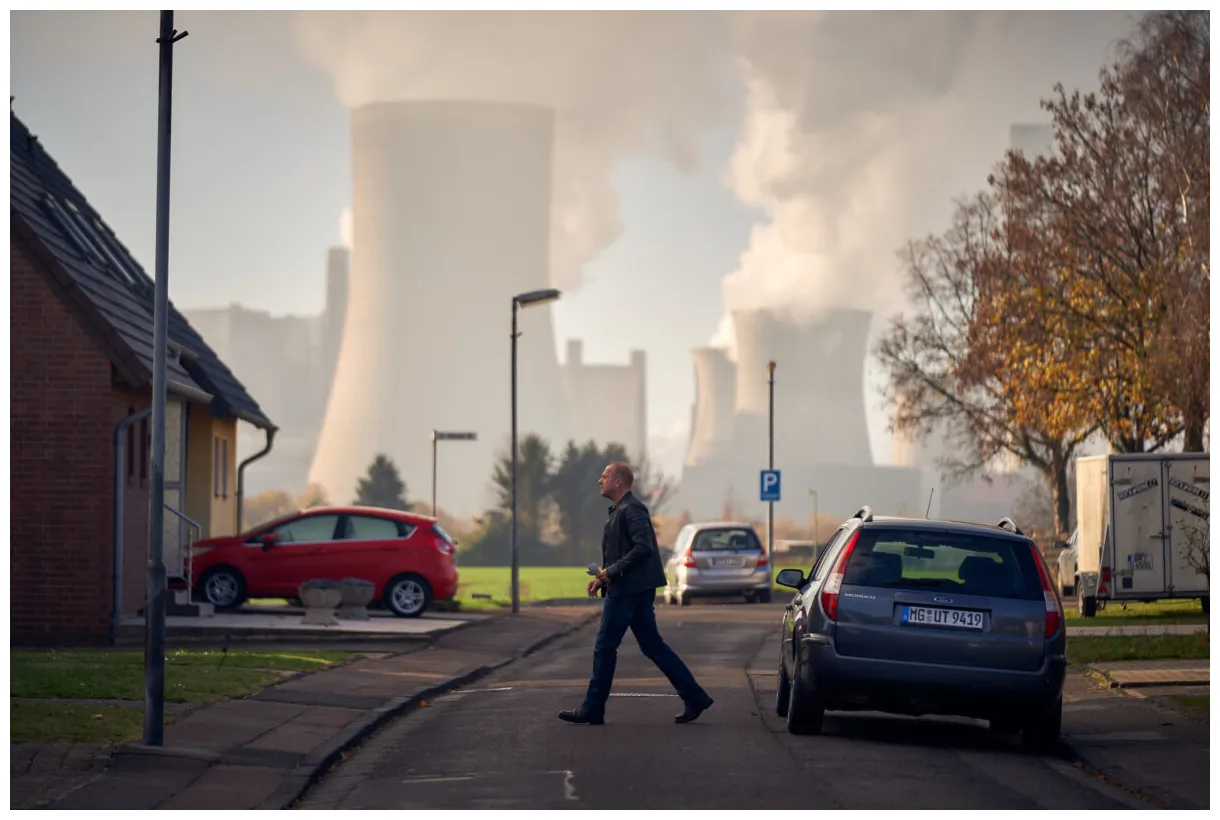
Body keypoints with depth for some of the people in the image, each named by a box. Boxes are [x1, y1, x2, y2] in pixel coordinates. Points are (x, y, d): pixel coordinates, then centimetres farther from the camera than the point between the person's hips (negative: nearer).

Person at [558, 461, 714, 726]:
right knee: (652, 646, 10)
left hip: (628, 591, -10)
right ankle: (694, 697, 8)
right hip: (634, 590, 10)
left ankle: (592, 710, 5)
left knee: (605, 648, -2)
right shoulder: (620, 510, 18)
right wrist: (603, 577, 11)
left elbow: (643, 547, -25)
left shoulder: (631, 510, -14)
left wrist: (611, 572, -21)